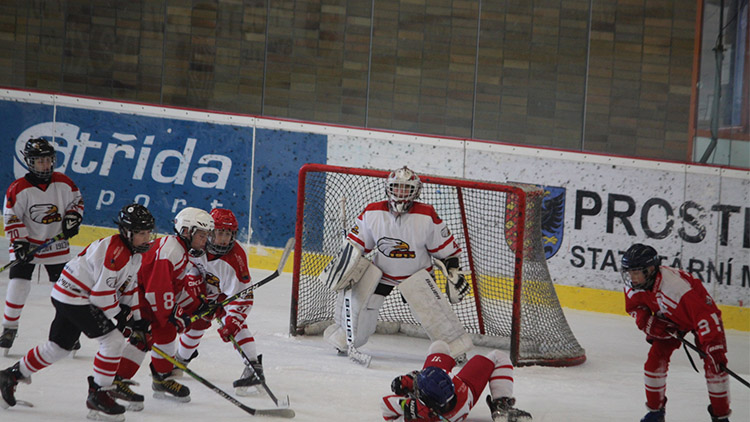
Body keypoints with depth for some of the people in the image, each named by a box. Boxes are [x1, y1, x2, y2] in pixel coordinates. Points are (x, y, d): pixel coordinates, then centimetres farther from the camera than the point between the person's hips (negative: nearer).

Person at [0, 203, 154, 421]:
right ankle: (98, 395, -7)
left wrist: (135, 317, 15)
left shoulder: (134, 252, 8)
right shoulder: (115, 251, -24)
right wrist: (120, 315, -10)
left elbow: (129, 286, 19)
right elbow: (102, 291, -23)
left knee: (59, 346, 19)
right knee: (113, 341, -15)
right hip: (73, 298, -10)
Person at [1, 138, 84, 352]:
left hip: (56, 246, 3)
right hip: (27, 244, -3)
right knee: (18, 285, -11)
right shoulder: (18, 189, -15)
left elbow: (76, 200, 11)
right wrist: (20, 244, -18)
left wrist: (73, 218, -6)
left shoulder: (63, 183, -5)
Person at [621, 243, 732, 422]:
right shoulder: (633, 287, -20)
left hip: (703, 312, -6)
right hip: (669, 320, 6)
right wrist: (649, 324, -18)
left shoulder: (674, 285, -43)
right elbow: (635, 308, 2)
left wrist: (713, 346, -51)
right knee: (655, 359, -5)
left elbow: (704, 315, -45)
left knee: (714, 363, -14)